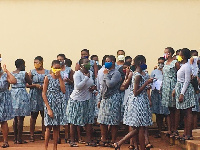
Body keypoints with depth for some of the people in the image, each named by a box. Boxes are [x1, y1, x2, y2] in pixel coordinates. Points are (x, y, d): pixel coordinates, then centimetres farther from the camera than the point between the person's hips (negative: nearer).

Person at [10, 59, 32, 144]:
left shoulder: (11, 73, 7)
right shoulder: (24, 73, -10)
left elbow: (10, 83, 13)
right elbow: (30, 83, -2)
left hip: (13, 94, 7)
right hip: (21, 94, -7)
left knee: (15, 118, 13)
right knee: (20, 118, -3)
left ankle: (15, 138, 17)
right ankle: (19, 139, -1)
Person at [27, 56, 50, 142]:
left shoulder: (47, 72, 8)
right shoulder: (32, 72, 7)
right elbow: (26, 84, 2)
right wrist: (35, 85, -11)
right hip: (34, 95, -1)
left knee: (44, 115, 1)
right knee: (33, 115, -2)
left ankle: (43, 134, 11)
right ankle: (32, 135, 4)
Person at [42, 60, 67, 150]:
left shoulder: (60, 78, 8)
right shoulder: (48, 78, -4)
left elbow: (63, 91, -7)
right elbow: (44, 93, -8)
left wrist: (59, 77, -8)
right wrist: (48, 108, -15)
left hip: (59, 104, 4)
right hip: (50, 103, -4)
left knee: (57, 127, 7)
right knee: (49, 127, -2)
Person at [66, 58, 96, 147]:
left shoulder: (90, 73, 6)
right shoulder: (77, 74, -14)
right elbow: (78, 86, -26)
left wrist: (94, 87, 2)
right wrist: (86, 77, -26)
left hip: (88, 100, 6)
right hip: (77, 100, -6)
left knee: (89, 121, 1)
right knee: (74, 122, 2)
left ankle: (89, 140, 8)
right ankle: (72, 141, 11)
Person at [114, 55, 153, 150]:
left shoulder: (132, 74, 8)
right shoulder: (138, 76, -17)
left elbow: (125, 85, 14)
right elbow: (136, 92, -20)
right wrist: (146, 83, -19)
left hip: (133, 101, 10)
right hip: (139, 102, -10)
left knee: (137, 129, 13)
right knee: (141, 129, 0)